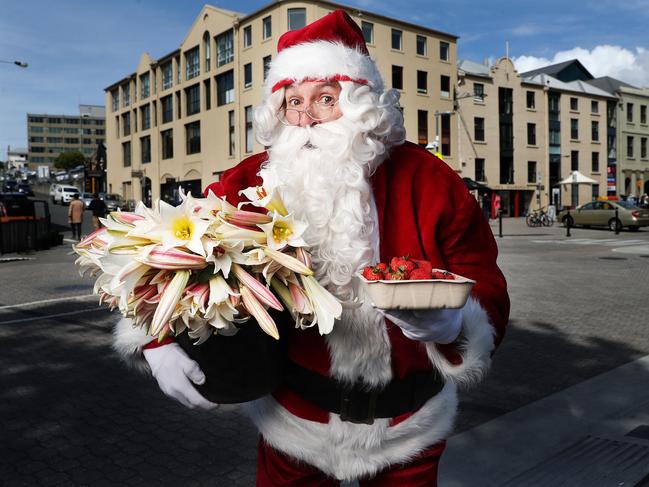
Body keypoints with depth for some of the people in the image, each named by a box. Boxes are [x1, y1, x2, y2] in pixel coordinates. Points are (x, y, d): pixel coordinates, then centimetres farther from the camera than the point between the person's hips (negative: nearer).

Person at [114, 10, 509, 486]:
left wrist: (450, 323, -32)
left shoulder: (426, 180, -13)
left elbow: (486, 290, -10)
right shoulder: (248, 185, -12)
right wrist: (157, 341, -22)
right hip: (292, 422, 0)